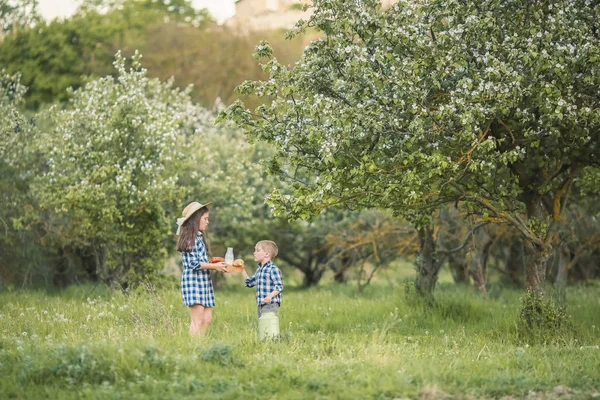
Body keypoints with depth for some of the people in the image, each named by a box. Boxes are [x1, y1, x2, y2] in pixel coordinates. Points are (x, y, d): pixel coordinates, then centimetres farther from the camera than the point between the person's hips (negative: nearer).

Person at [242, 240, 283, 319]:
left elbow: (279, 286, -15)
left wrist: (270, 296, -31)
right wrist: (242, 270, 21)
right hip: (261, 305, 9)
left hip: (270, 304, -9)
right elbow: (250, 282, 28)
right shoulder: (259, 269, 16)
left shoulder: (273, 269, -11)